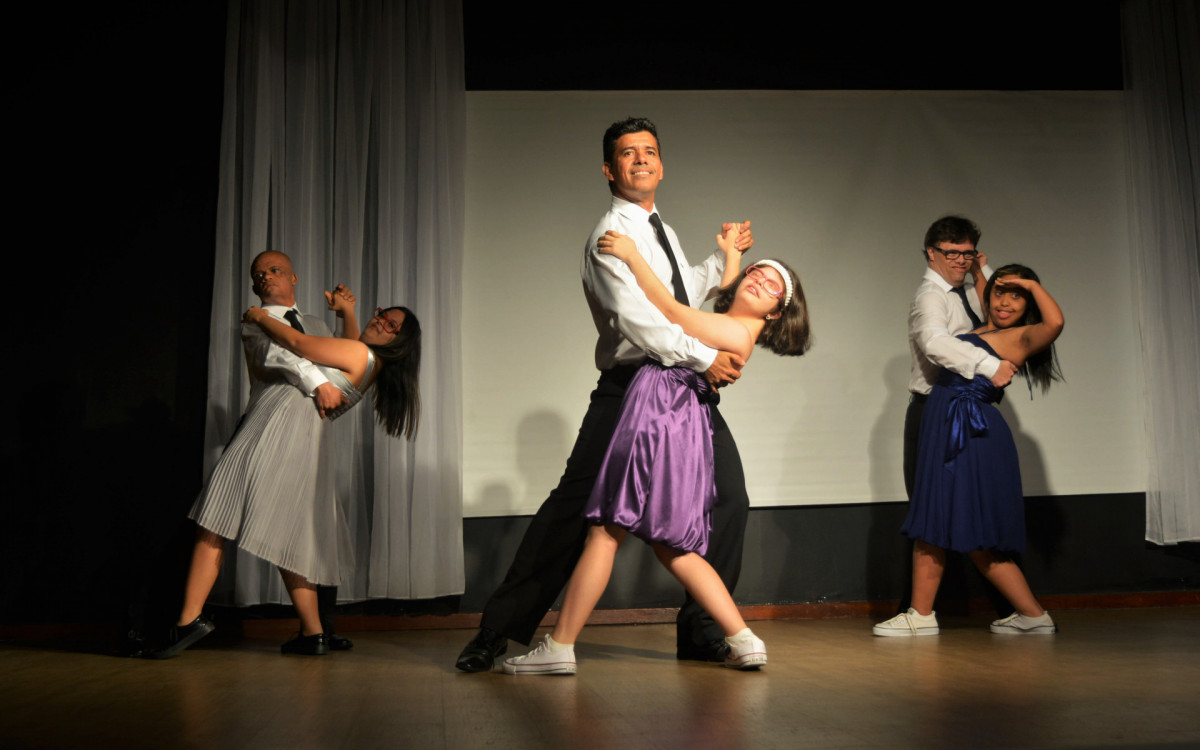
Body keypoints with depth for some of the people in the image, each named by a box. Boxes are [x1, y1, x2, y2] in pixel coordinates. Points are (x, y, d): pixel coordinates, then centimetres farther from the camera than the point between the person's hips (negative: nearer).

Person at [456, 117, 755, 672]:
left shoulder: (661, 231, 21)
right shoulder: (612, 235, -7)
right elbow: (637, 318, -19)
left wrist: (723, 259, 29)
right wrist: (704, 357, -17)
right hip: (630, 388, -8)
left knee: (727, 498, 1)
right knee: (575, 503, -9)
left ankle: (700, 629, 14)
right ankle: (499, 629, 1)